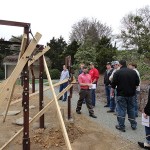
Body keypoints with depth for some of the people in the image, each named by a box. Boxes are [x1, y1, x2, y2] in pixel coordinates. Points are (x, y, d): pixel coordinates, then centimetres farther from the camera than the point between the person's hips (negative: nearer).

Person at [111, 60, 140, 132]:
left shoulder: (117, 72, -10)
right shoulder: (133, 72, 1)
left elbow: (113, 84, -8)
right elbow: (137, 83, 6)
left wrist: (112, 92, 5)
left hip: (121, 94, -4)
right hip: (131, 94, 4)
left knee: (121, 110, 3)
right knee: (131, 109, 17)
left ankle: (121, 126, 9)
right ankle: (133, 125, 27)